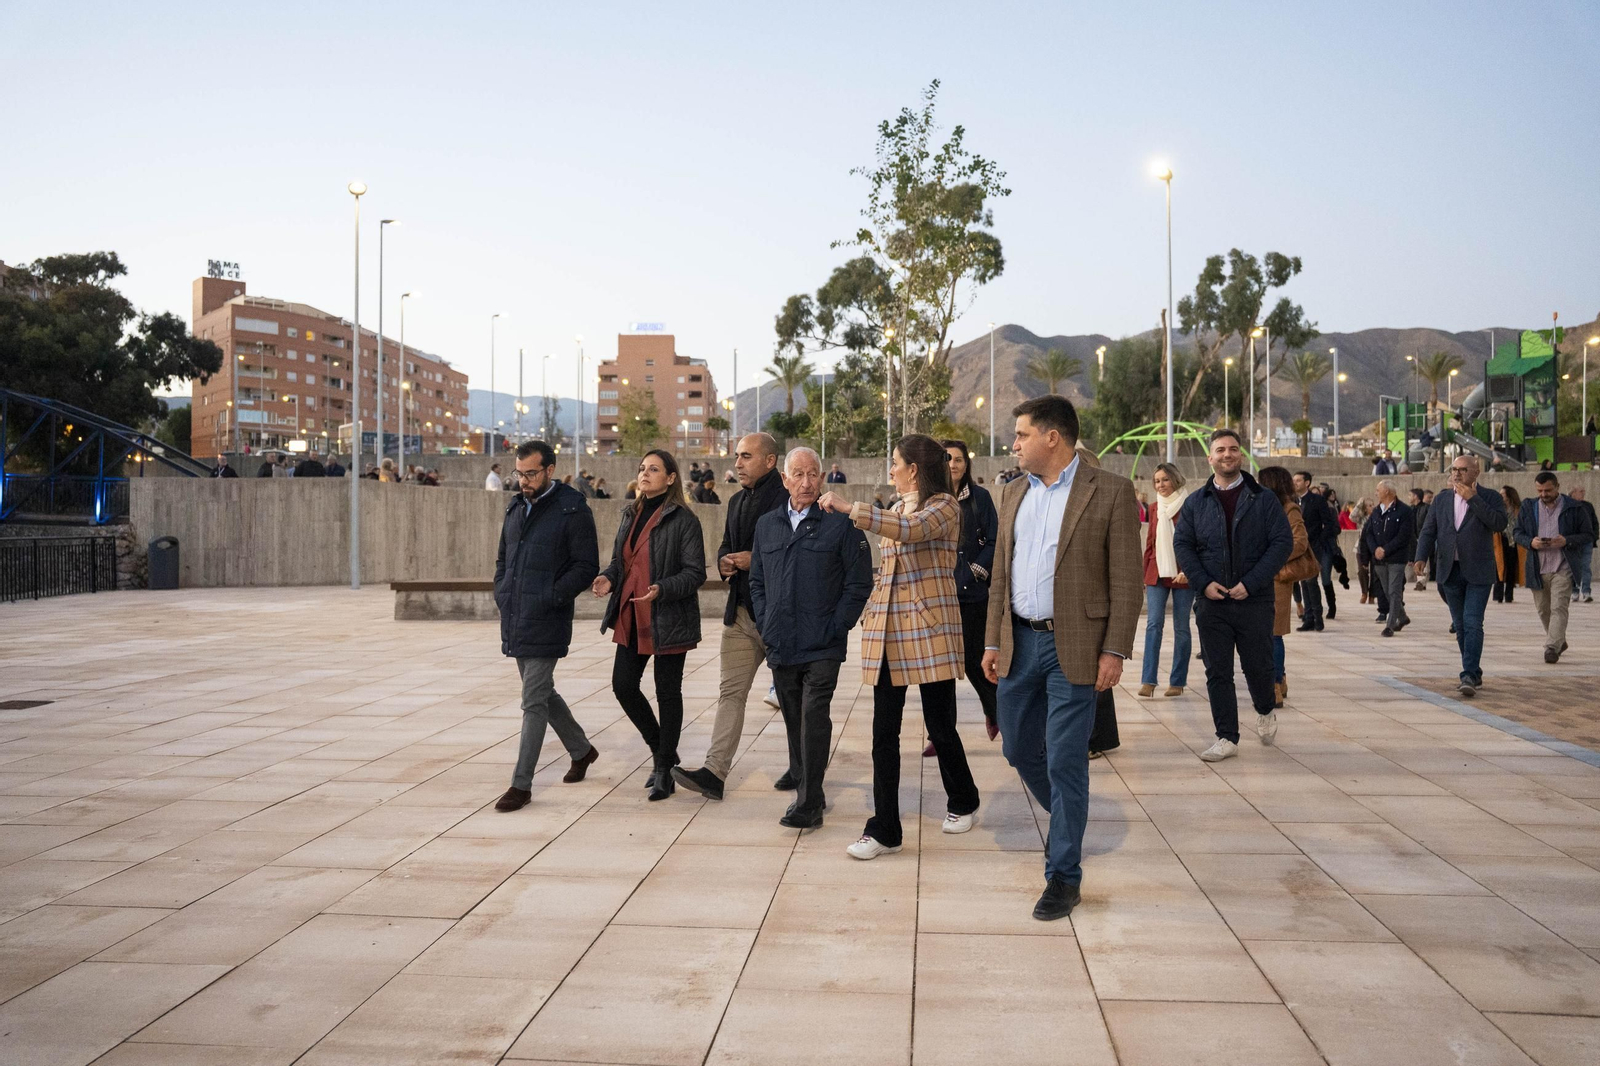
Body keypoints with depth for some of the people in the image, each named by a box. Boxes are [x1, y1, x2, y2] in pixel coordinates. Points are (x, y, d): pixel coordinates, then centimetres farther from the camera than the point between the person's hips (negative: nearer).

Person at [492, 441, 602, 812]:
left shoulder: (572, 510, -9)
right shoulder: (516, 507, 13)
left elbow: (586, 567, -12)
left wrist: (550, 598, -18)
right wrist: (501, 592, 7)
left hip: (546, 624, -8)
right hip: (514, 621, 8)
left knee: (533, 702, -4)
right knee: (542, 693, 18)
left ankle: (521, 784, 3)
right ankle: (581, 750, 37)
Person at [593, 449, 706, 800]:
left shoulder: (683, 519, -10)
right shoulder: (631, 514, 12)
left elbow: (695, 573, -13)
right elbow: (619, 560, 18)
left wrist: (662, 590, -28)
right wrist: (608, 578, -4)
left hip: (668, 619, -7)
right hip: (632, 617, 7)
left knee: (667, 692, 3)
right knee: (623, 685, 6)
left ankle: (664, 770, 17)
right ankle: (662, 751, 27)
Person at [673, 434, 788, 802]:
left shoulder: (788, 498, -12)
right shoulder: (737, 501, 15)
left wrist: (756, 560, -21)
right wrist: (725, 562, 2)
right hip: (741, 611, 7)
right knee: (730, 691, 2)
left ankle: (802, 765, 24)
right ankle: (714, 772, -1)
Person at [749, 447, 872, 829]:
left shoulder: (841, 524, -4)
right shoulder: (766, 525, 12)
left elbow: (859, 582, -3)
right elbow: (756, 581, 18)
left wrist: (836, 627, -8)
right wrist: (765, 625, 7)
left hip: (823, 647, -5)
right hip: (780, 647, 5)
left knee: (814, 719, -11)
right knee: (794, 722, 12)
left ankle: (809, 805, -5)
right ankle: (806, 791, 24)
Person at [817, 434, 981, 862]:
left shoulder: (943, 506, -5)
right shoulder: (896, 509, 19)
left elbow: (911, 530, -26)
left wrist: (850, 508, -26)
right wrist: (867, 612, 13)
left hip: (929, 626, -6)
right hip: (887, 628, 7)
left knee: (940, 725, 4)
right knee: (884, 732, 1)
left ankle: (962, 802, 30)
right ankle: (884, 830, 5)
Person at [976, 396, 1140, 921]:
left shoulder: (1110, 491, -7)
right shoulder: (1013, 493, 11)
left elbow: (1126, 580, -8)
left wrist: (1114, 651, -13)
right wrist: (993, 641, 10)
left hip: (1074, 647, -6)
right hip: (1020, 642, 6)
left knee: (1065, 762, -2)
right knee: (1019, 748, 14)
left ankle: (1064, 874, 12)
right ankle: (1067, 822, 41)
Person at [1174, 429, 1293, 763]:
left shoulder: (1263, 499, 2)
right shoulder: (1196, 503, 7)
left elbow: (1283, 542, -4)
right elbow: (1182, 544, 5)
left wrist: (1251, 583, -13)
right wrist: (1203, 583, -10)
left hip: (1254, 600, -1)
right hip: (1211, 601, 2)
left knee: (1258, 665, 6)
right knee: (1217, 672, 2)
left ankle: (1265, 712, 37)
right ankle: (1226, 738, 10)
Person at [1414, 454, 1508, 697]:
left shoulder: (1489, 497, 0)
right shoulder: (1441, 499, 11)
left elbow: (1499, 523, -17)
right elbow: (1428, 531, 7)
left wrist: (1473, 499, -18)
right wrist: (1421, 558, -9)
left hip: (1478, 573, -4)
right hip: (1450, 572, 4)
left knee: (1472, 623, -12)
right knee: (1460, 626, 10)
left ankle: (1469, 677, -15)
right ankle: (1475, 674, 21)